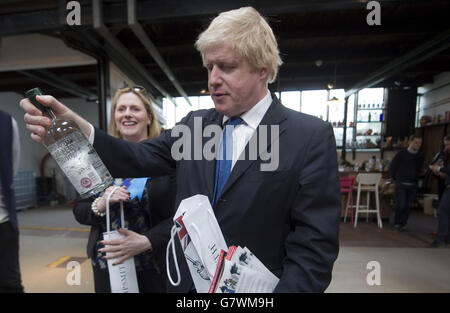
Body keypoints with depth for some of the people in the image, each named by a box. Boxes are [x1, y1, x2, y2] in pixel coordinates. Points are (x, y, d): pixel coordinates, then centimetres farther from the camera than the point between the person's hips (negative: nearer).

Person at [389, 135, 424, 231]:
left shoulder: (420, 155, 5)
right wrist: (396, 178, 7)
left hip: (413, 185, 4)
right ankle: (397, 223, 12)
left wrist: (415, 178, 17)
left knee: (408, 206, 5)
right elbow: (392, 167, 2)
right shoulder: (401, 154, -5)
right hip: (401, 184, -3)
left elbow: (419, 169, 21)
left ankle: (403, 223, 21)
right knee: (401, 204, -7)